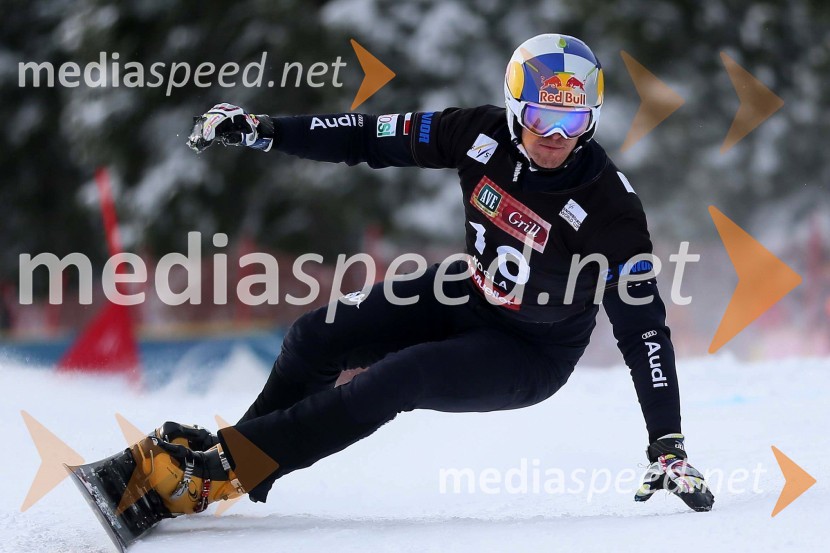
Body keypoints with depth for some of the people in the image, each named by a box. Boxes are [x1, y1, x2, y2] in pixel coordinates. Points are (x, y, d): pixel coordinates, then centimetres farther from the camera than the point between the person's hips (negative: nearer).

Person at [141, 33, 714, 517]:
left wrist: (668, 445, -29)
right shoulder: (483, 134, -16)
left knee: (400, 379, -26)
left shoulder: (609, 208, -28)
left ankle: (221, 470, -22)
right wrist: (262, 129, -10)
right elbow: (374, 138, -6)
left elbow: (644, 328, -25)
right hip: (470, 294, 6)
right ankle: (244, 444, 16)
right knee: (317, 337, -5)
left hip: (532, 357, -6)